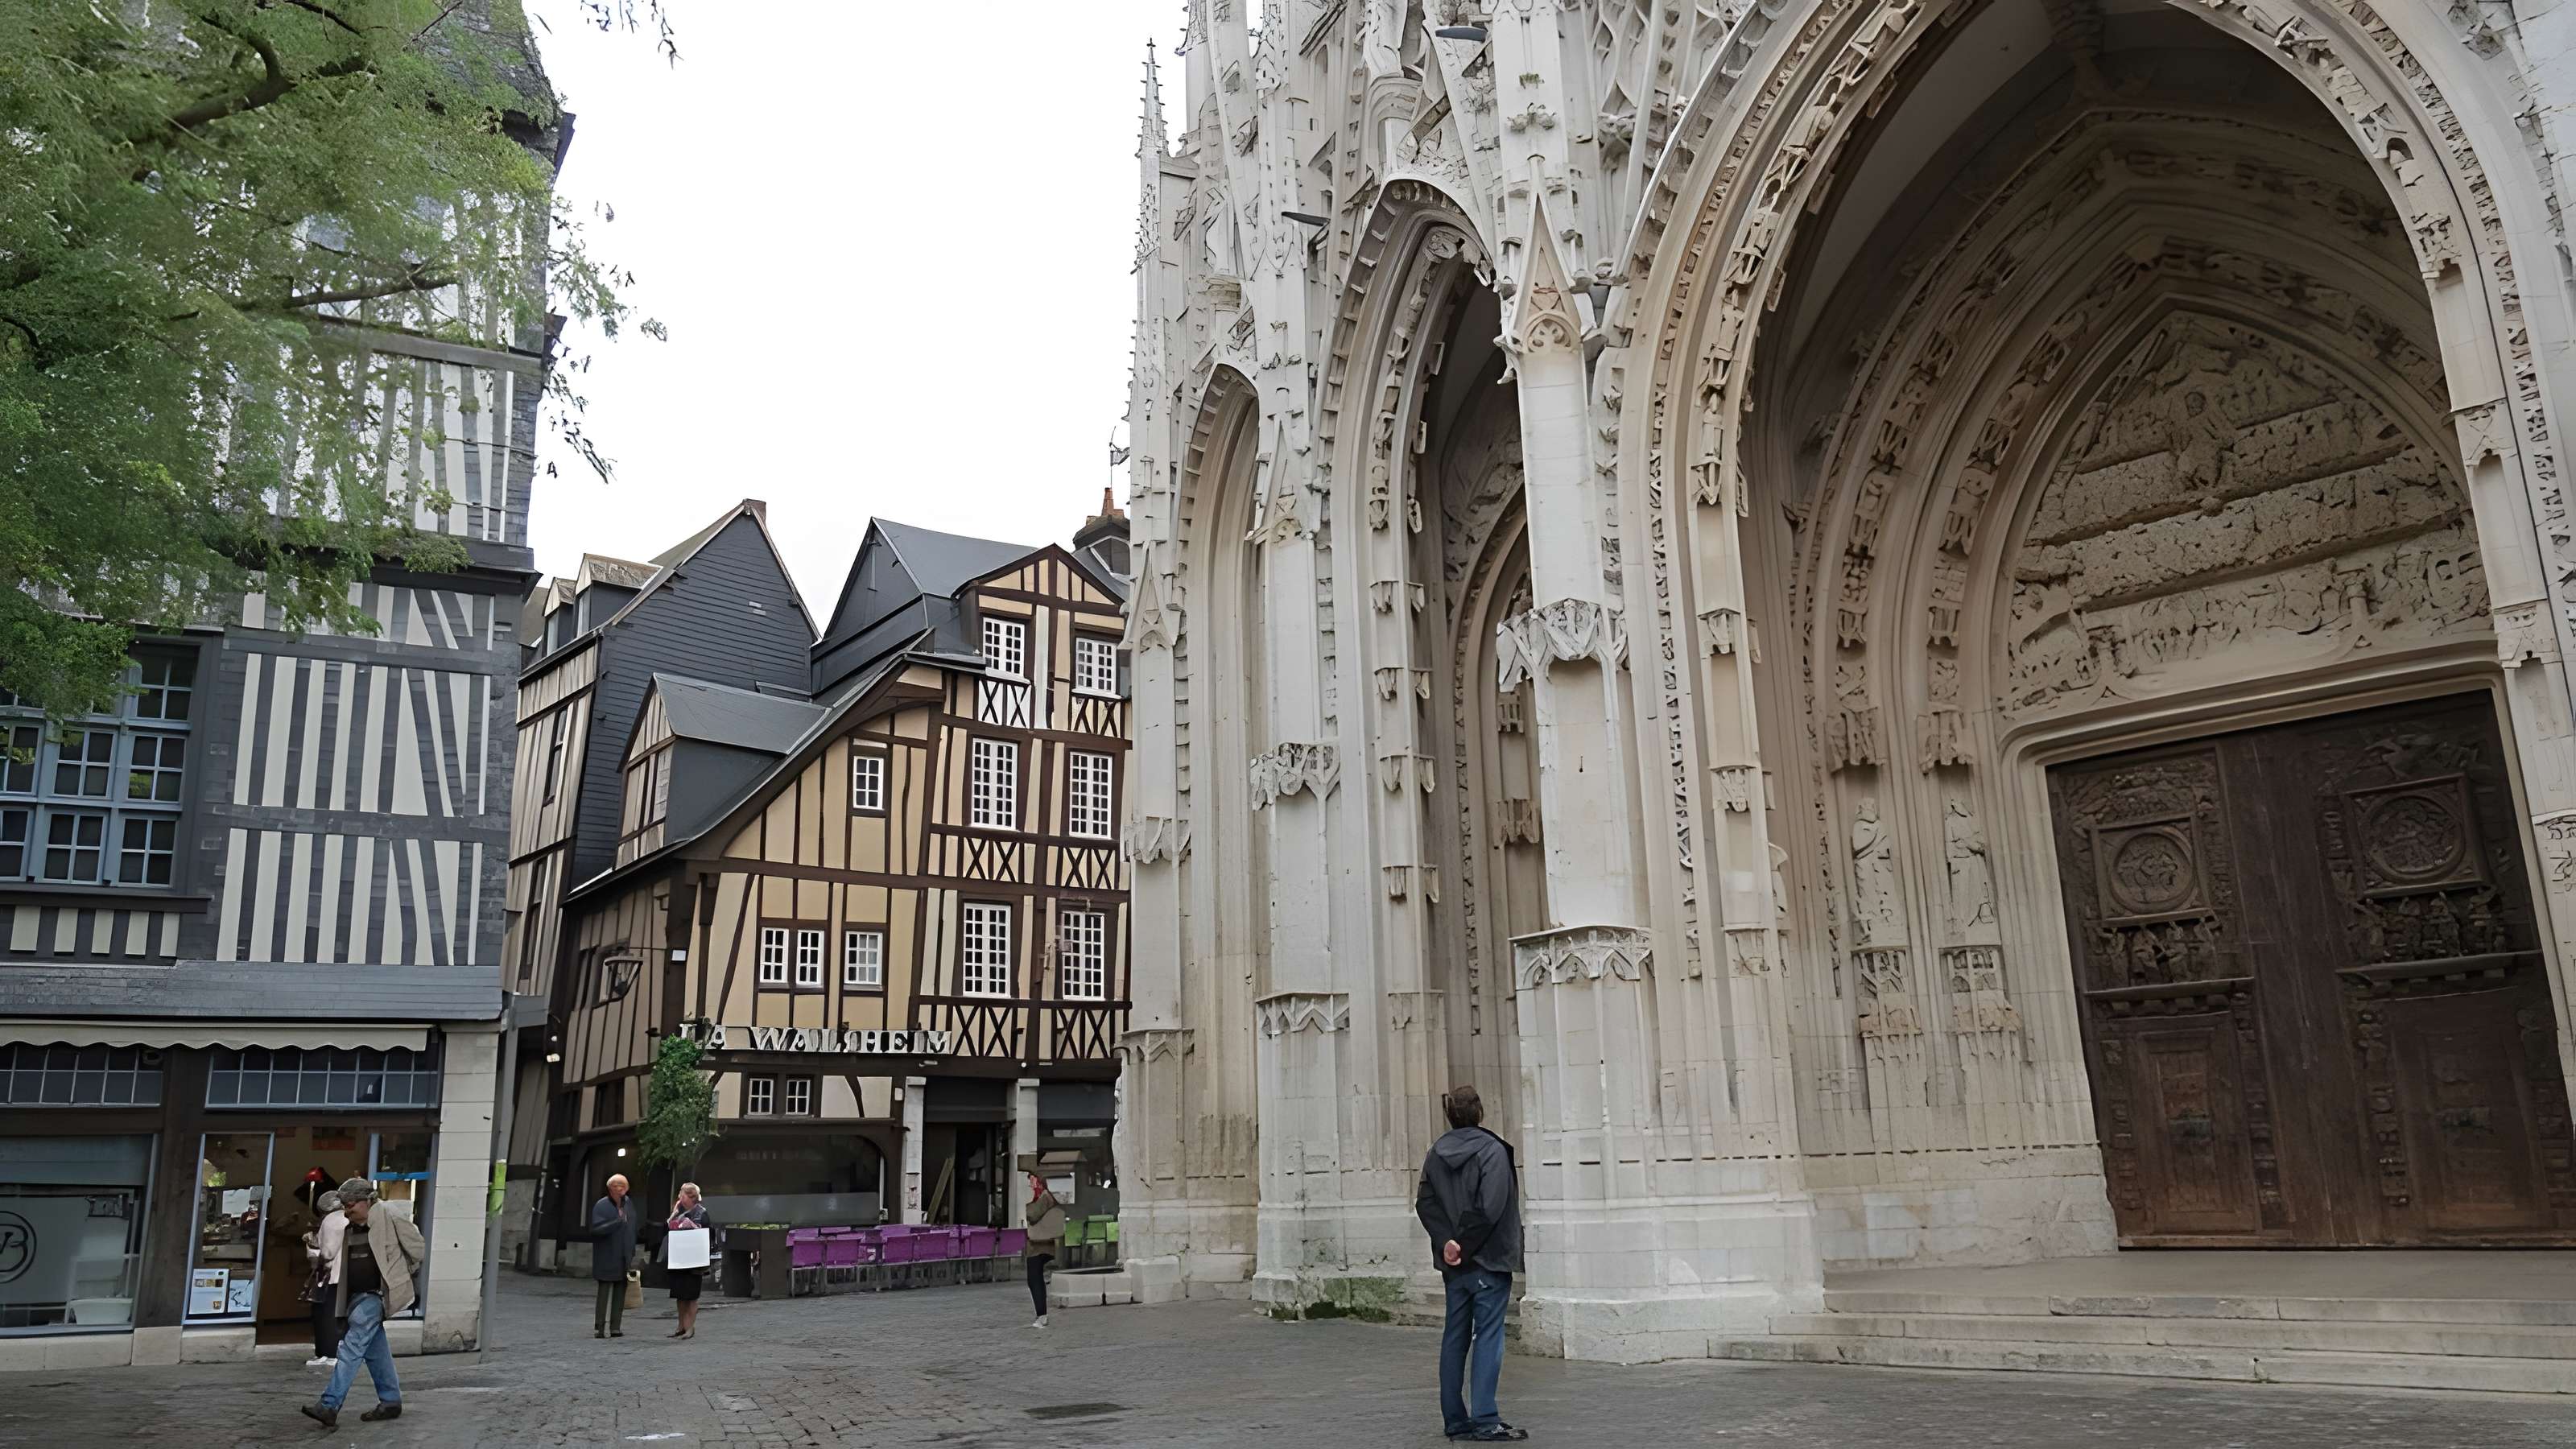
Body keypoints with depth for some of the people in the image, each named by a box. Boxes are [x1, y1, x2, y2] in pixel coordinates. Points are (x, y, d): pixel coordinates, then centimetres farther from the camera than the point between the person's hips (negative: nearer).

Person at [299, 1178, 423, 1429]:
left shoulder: (391, 1221, -11)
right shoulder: (347, 1229, 10)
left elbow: (419, 1250, -2)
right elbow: (332, 1257, 22)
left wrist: (399, 1275, 5)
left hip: (376, 1295, -8)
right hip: (356, 1296, 8)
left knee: (352, 1347, -14)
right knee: (374, 1350, 11)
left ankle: (330, 1406, -16)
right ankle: (390, 1402, 19)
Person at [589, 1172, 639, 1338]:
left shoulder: (629, 1203, 9)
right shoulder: (601, 1205, -9)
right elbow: (596, 1228, -20)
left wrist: (632, 1253, 13)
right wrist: (618, 1222, -30)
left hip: (624, 1257, 6)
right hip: (607, 1258, -6)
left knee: (620, 1293, 7)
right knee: (604, 1292, -4)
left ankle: (615, 1328, 12)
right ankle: (599, 1328, 1)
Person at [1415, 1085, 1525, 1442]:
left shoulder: (1435, 1154, 7)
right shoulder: (1491, 1150, -10)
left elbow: (1424, 1203, -1)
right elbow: (1490, 1208, -19)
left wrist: (1447, 1242, -9)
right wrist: (1466, 1246, -12)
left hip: (1453, 1264, 6)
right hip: (1489, 1259, -6)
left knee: (1455, 1338, 11)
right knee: (1488, 1336, -2)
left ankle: (1455, 1420, 15)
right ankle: (1485, 1420, -4)